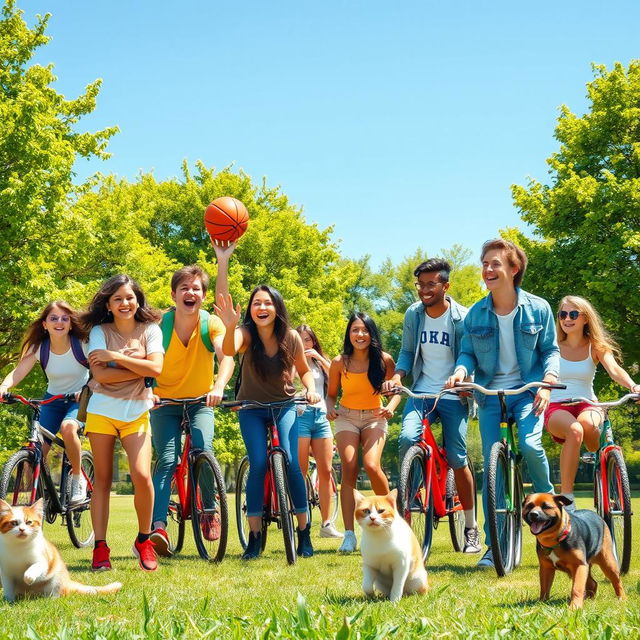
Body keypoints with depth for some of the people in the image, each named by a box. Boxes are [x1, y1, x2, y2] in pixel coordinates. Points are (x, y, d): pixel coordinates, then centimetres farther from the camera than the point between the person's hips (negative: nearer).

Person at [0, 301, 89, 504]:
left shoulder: (82, 344, -17)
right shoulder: (38, 347, -12)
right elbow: (18, 372, -23)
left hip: (80, 399, -3)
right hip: (52, 400, 3)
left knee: (68, 427, -35)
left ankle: (78, 478, -14)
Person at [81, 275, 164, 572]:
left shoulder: (150, 330, 2)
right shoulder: (100, 331, 1)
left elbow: (156, 368, -12)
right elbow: (100, 374, -12)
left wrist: (114, 356, -14)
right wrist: (139, 368, -13)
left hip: (136, 413, 0)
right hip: (102, 411, 0)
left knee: (142, 476, -15)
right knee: (102, 480, 2)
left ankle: (144, 540, 4)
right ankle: (100, 547, 5)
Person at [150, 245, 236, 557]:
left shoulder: (212, 323, -14)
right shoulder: (160, 324, -15)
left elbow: (227, 356, -29)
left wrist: (219, 387, -48)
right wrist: (145, 390, -42)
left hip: (201, 401, 0)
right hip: (165, 402, 0)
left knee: (203, 451, -23)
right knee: (166, 461, -17)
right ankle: (159, 527, -24)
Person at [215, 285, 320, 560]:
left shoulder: (291, 338, -13)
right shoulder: (246, 333, -18)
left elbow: (304, 370, 4)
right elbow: (229, 350, -42)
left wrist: (311, 389, -17)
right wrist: (230, 327, -62)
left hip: (284, 405, 1)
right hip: (252, 408, 0)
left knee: (291, 463, -14)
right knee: (258, 465, -15)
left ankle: (304, 532, 0)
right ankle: (254, 536, -5)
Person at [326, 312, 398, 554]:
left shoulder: (384, 360, -6)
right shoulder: (339, 362, -5)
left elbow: (396, 390, 4)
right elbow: (331, 394, 6)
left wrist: (391, 407, -16)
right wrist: (330, 408, -15)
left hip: (374, 417, -1)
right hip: (347, 417, 1)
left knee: (371, 465, -23)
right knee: (349, 469, -15)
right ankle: (349, 534, -15)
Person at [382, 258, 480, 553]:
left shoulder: (462, 318, -8)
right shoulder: (413, 315, 2)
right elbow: (407, 351, 11)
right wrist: (397, 376, -8)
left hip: (452, 395, -2)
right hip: (421, 391, 3)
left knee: (457, 459, -3)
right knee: (407, 438, -24)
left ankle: (471, 528, 12)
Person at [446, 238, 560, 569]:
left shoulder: (538, 308, -4)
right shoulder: (475, 314, 0)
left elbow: (551, 350, 2)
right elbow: (468, 352, 4)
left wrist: (547, 382, -14)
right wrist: (460, 370, -18)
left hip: (528, 391, -2)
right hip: (490, 393, 2)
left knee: (529, 443, -27)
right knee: (492, 467, -2)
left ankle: (547, 499, 4)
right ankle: (494, 544, 5)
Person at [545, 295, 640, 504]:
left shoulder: (596, 347, 7)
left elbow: (614, 369, -11)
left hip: (587, 406, 1)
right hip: (556, 408, -1)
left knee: (586, 423, -39)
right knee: (574, 430, -37)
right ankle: (566, 497, -31)